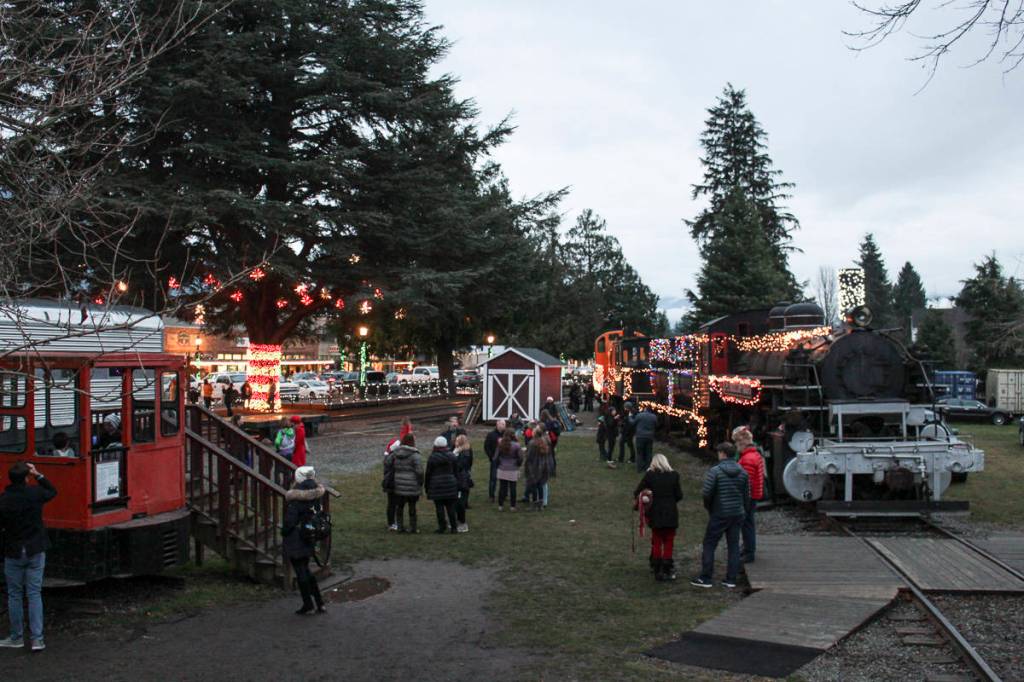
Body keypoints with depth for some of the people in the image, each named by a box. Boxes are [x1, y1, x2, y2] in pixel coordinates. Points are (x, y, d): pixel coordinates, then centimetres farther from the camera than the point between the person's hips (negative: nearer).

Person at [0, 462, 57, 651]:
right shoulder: (35, 493, -8)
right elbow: (52, 492, 14)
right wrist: (38, 475, 9)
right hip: (36, 551, 1)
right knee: (34, 594, 5)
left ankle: (17, 638, 21)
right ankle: (37, 639, 3)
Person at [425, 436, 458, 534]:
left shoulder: (432, 457, -5)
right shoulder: (451, 456, 5)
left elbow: (428, 473, -2)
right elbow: (455, 471, 10)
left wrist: (426, 486, 8)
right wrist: (457, 485, 18)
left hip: (436, 485, -3)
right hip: (450, 484, 3)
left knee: (439, 507, 1)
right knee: (450, 507, 7)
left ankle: (442, 527, 1)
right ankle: (453, 527, 7)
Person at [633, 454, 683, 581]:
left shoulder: (650, 475, -5)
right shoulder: (674, 475, -4)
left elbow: (637, 492, -7)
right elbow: (679, 495, -3)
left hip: (655, 515, 1)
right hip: (671, 514, -1)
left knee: (657, 542, 14)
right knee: (668, 543, 9)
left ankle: (657, 570, 19)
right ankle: (667, 571, 8)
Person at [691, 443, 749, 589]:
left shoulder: (715, 471, -13)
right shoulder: (743, 472, 5)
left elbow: (706, 493, -16)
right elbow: (746, 495, 6)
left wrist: (708, 507, 2)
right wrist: (742, 508, 16)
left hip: (719, 515, -5)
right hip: (737, 514, 5)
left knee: (709, 545, 4)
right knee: (733, 546, 10)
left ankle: (705, 578, 4)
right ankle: (731, 579, 11)